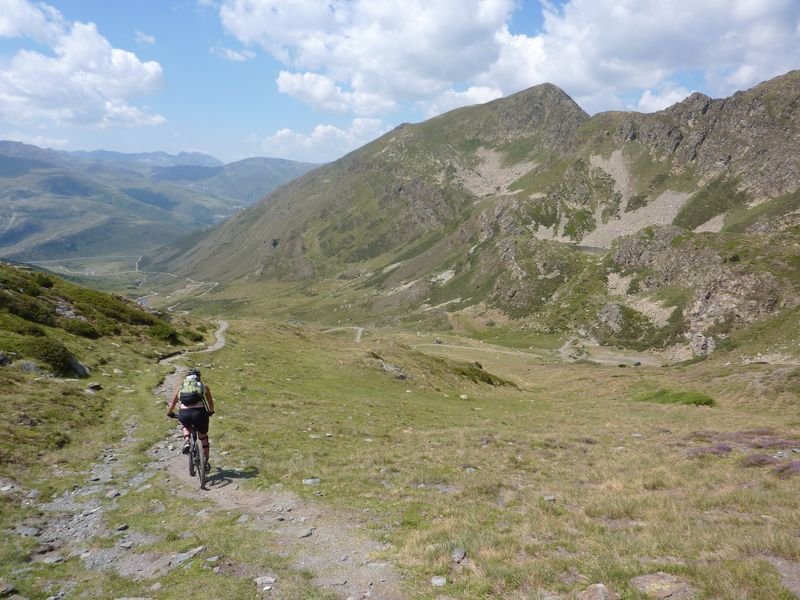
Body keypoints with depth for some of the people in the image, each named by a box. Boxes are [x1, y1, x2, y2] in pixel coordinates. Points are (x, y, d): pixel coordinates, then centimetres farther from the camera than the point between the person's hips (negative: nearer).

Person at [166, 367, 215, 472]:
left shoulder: (180, 386, 24)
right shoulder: (204, 386, 22)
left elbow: (173, 402, 31)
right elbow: (211, 403, 33)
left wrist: (170, 413, 49)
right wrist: (210, 412, 52)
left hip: (184, 414, 1)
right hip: (199, 412, -1)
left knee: (185, 426, 37)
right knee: (203, 436, 25)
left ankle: (186, 442, 11)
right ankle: (206, 462, 26)